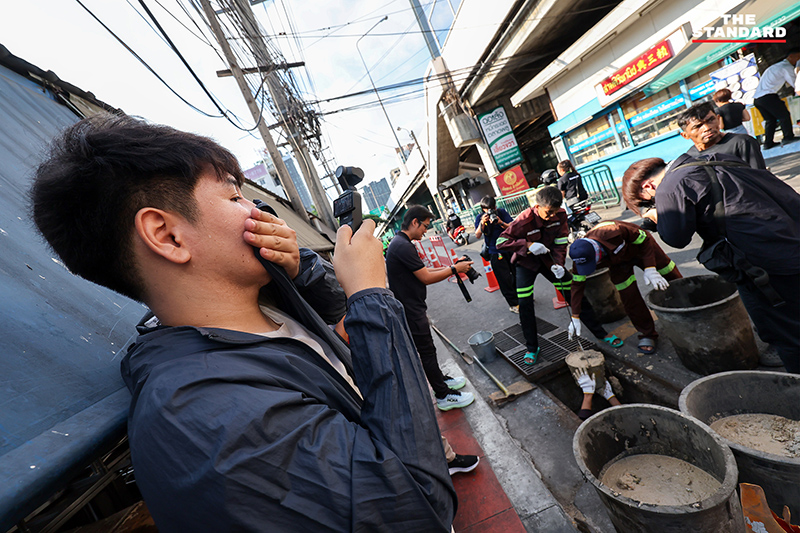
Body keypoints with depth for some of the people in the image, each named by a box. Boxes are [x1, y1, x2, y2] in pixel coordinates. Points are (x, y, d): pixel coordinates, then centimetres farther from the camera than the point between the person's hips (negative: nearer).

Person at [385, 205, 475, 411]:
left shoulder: (399, 243, 12)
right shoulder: (403, 246, -23)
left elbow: (423, 270, 14)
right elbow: (426, 278, -21)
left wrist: (449, 268, 7)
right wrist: (454, 269, -10)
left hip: (412, 309, 11)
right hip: (412, 311, -10)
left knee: (426, 348, 23)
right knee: (427, 351, 3)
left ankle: (441, 380, 41)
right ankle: (444, 396, 18)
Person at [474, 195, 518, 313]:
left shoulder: (502, 212, 0)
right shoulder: (480, 218, -4)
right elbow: (478, 236, -12)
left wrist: (501, 223, -24)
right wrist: (482, 223, -27)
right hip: (495, 252, -3)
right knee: (505, 279, -2)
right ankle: (513, 304, 11)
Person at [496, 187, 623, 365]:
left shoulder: (560, 215, -14)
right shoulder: (524, 220, -28)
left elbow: (560, 242, -8)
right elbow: (501, 241, -27)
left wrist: (558, 263, -24)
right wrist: (528, 245, -35)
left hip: (548, 259, 4)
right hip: (526, 262, -3)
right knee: (525, 303, -11)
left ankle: (600, 333, 22)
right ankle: (532, 348, 7)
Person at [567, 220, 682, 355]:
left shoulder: (613, 232, -46)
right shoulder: (580, 257, -32)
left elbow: (644, 239, -26)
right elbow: (577, 285, -21)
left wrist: (650, 269, -33)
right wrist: (575, 317, -22)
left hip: (640, 246, -1)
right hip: (618, 262, 1)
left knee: (674, 279, 10)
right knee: (630, 298, -7)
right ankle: (647, 334, 13)